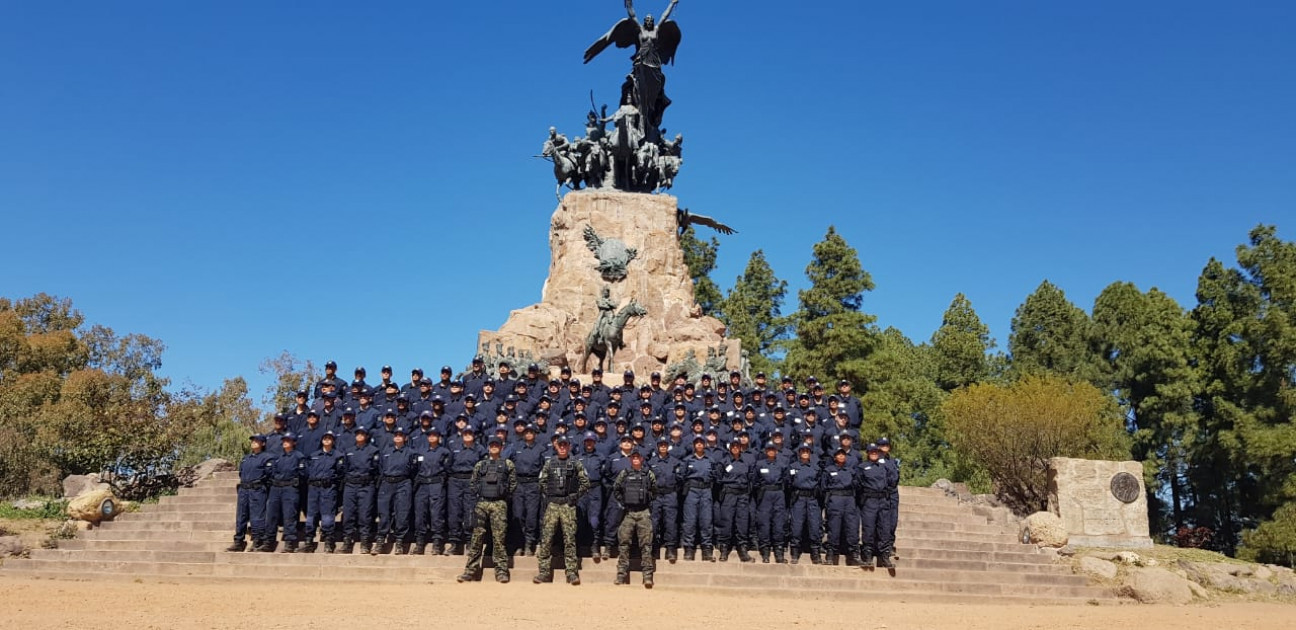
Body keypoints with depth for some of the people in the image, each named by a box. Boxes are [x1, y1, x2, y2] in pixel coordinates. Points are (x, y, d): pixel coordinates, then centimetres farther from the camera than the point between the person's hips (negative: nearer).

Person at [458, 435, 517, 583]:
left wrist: (506, 495, 2)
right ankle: (471, 570, 5)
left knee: (499, 537, -5)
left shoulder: (507, 464, 10)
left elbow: (513, 482, 10)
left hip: (499, 503, -2)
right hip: (482, 503, 2)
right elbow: (472, 482, 19)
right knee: (477, 537, 1)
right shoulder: (480, 465, 15)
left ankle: (501, 571, -2)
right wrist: (477, 494, 6)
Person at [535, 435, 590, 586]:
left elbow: (585, 482, 6)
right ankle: (544, 571, 3)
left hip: (568, 505, -2)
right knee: (546, 537, -2)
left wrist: (575, 496, -3)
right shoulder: (549, 463, 10)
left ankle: (572, 572, 0)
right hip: (552, 504, 2)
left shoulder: (576, 463, 5)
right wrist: (546, 496, 5)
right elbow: (542, 481, 17)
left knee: (570, 539, -2)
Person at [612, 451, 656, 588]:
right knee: (624, 543, 0)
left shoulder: (649, 474, 7)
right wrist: (622, 502, 7)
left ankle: (648, 576, -3)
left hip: (644, 513, -1)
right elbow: (615, 489, 15)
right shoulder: (624, 474, 8)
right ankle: (622, 575, 4)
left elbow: (655, 490, 14)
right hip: (628, 512, 1)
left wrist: (649, 501, 4)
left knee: (646, 544, -3)